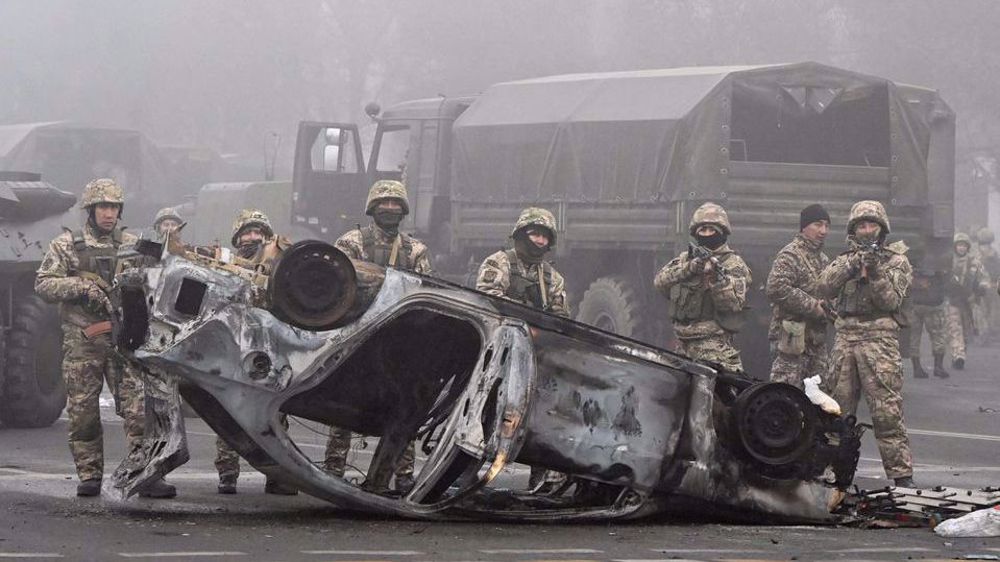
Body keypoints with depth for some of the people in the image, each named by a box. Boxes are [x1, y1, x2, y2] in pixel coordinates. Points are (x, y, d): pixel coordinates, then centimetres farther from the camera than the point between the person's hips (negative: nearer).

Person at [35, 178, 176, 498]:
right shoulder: (66, 246, 6)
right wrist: (81, 287, -15)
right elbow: (43, 284, -1)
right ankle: (89, 476, 11)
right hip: (82, 342, -1)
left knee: (139, 408, -8)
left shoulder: (132, 246, 13)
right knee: (83, 412, 2)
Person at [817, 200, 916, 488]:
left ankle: (901, 474, -10)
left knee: (887, 410, -10)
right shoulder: (844, 259, 17)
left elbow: (891, 301, -4)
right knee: (837, 409, 7)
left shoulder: (896, 261, 8)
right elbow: (825, 287, -1)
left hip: (879, 338, -4)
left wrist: (875, 274, -17)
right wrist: (852, 266, -14)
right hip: (845, 337, 4)